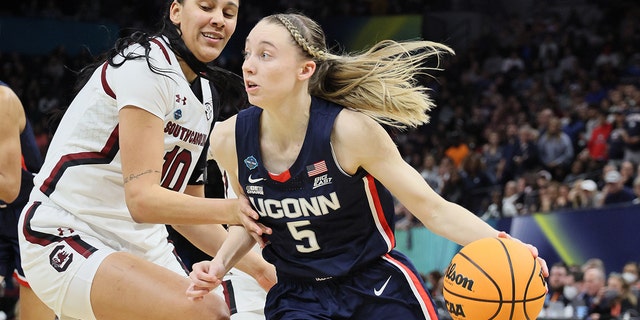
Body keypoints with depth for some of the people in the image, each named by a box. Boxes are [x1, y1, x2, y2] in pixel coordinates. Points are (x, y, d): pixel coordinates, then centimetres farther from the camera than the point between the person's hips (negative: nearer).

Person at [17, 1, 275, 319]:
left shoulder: (205, 93, 12)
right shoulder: (146, 64, -16)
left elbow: (185, 211, 15)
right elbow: (142, 199, -25)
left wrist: (257, 267, 8)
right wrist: (232, 210, -36)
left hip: (141, 248, 9)